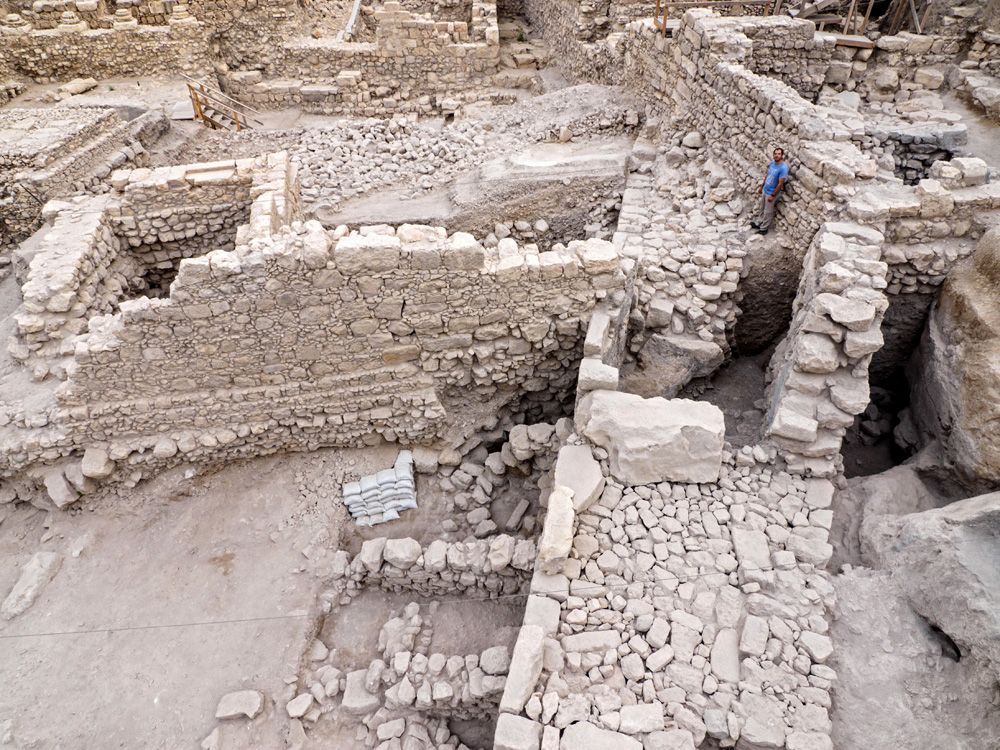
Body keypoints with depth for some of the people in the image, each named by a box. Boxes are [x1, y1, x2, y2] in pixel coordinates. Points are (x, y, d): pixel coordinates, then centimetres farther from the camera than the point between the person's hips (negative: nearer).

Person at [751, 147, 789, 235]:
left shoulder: (783, 168, -27)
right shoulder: (772, 163, -3)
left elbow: (780, 184, -24)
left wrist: (773, 195, -21)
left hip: (771, 193, -8)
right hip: (765, 190, 8)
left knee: (768, 212, 8)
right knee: (762, 208, 23)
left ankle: (764, 228, 22)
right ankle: (758, 223, 40)